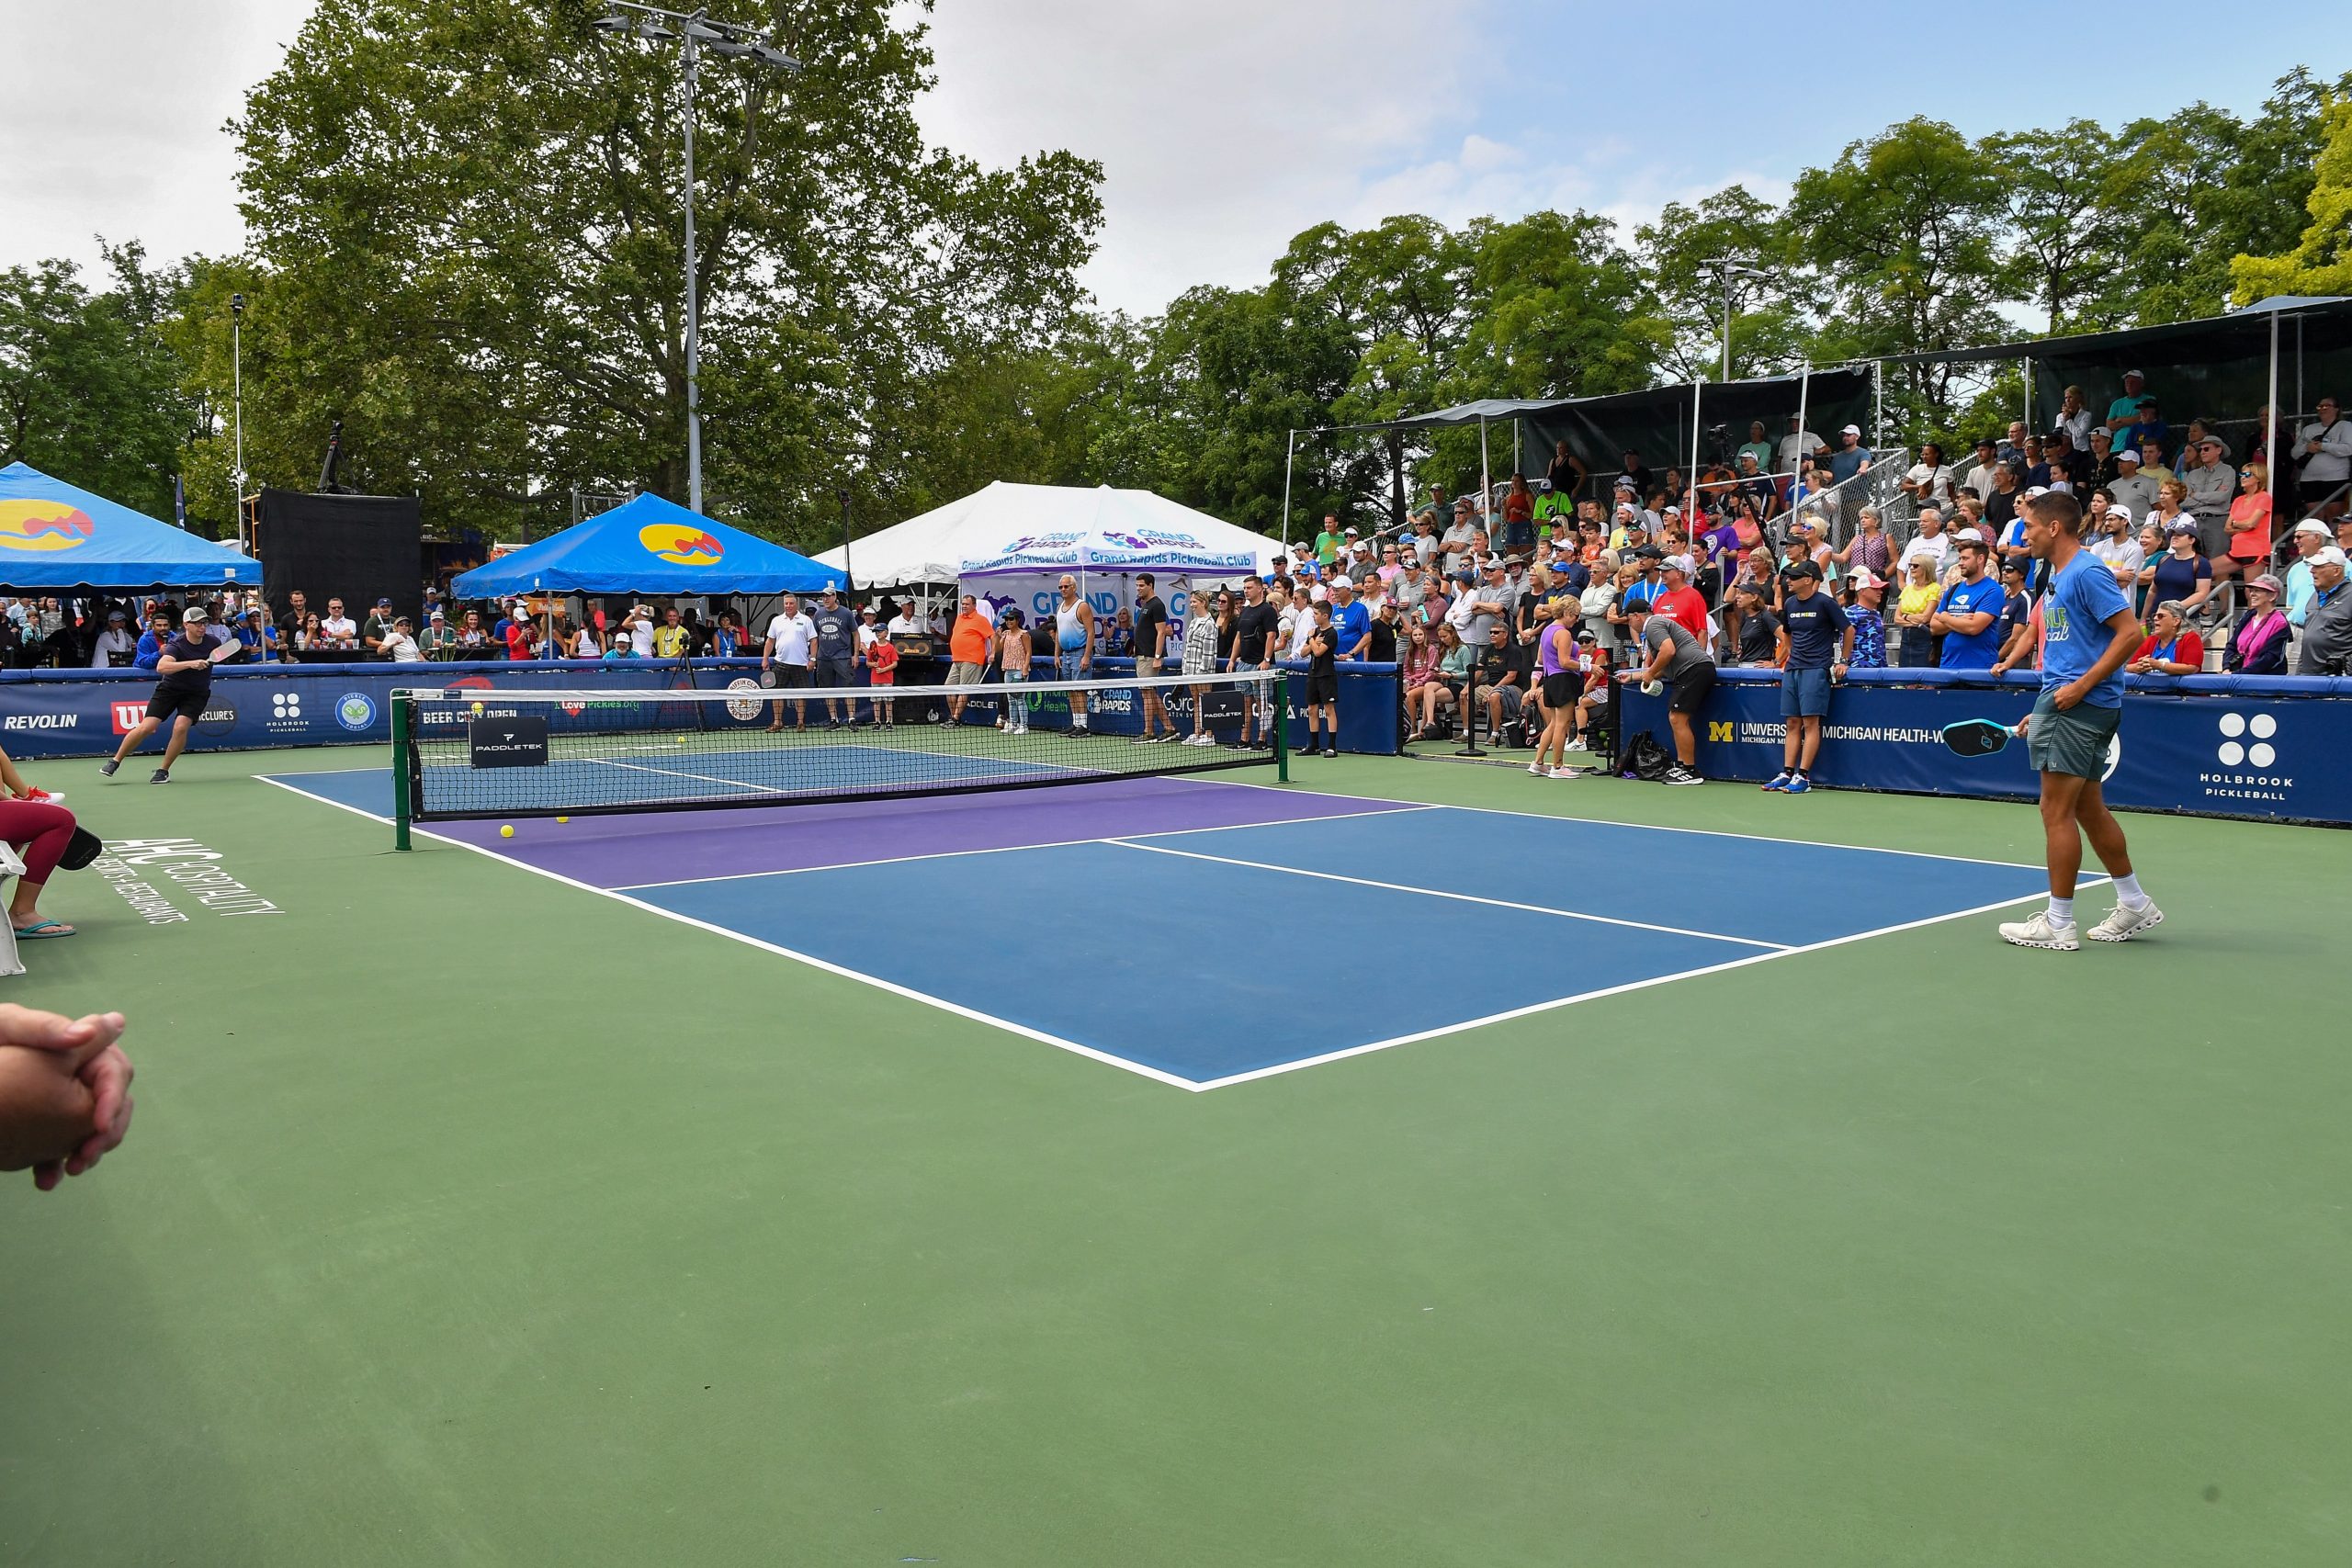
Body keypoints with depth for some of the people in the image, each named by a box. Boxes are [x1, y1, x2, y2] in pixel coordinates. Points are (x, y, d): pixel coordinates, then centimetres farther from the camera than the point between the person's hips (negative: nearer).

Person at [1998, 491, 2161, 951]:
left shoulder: (2087, 572, -12)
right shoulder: (2059, 577, 17)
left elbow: (2130, 633, -19)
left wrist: (2081, 686, -22)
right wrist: (2044, 710, 19)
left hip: (2080, 705, -10)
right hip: (2065, 702, 10)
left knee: (2056, 811, -6)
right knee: (2089, 810, 15)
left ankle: (2057, 924, 1)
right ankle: (2135, 905, 27)